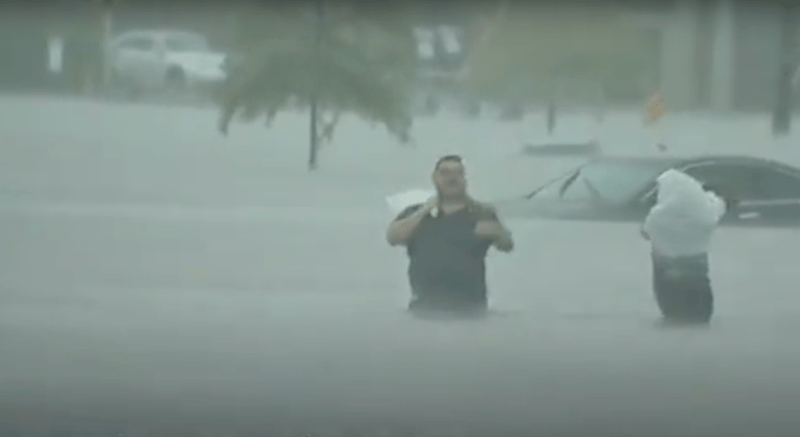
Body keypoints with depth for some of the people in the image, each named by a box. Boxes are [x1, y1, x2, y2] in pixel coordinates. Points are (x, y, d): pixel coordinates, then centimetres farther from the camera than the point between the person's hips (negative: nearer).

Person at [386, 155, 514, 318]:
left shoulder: (481, 214, 9)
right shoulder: (416, 214, 14)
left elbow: (507, 245, 4)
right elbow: (393, 237, 0)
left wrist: (497, 232, -20)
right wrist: (424, 211, -6)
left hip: (468, 310, -1)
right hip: (425, 309, 1)